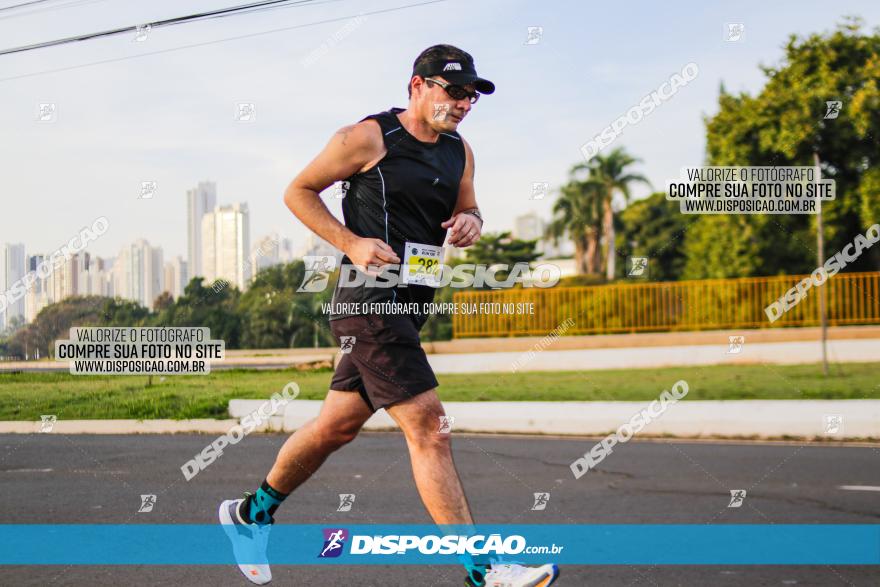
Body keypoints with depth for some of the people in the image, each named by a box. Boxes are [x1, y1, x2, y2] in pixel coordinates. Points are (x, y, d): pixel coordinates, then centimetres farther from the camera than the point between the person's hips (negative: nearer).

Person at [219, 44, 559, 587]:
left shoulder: (459, 151, 13)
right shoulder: (368, 137, -7)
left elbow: (468, 210, 26)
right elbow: (298, 191, -1)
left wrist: (470, 222, 1)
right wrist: (351, 243, -13)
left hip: (411, 304, 8)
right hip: (369, 299, -8)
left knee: (337, 426, 16)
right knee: (428, 425, -14)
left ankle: (251, 513, 34)